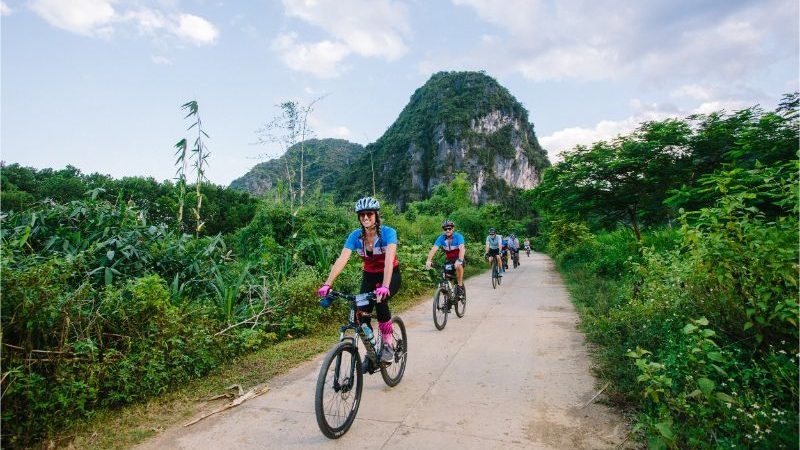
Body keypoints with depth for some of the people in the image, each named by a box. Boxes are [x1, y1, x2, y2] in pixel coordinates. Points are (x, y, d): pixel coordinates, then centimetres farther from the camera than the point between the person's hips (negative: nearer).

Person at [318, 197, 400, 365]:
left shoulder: (388, 233, -24)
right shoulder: (355, 235, -14)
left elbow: (389, 259, -39)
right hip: (369, 276, 4)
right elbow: (342, 259, -26)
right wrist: (327, 284, -38)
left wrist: (385, 286, -54)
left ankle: (388, 345, -13)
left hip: (391, 275, -3)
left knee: (380, 300, -32)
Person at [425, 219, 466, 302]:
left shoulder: (458, 236, -23)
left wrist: (459, 260, -55)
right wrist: (428, 260, -43)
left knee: (459, 266, -36)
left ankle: (460, 286, -19)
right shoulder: (441, 238, -15)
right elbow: (433, 249, -26)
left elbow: (462, 249, -38)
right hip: (448, 259, 4)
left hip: (458, 258, -4)